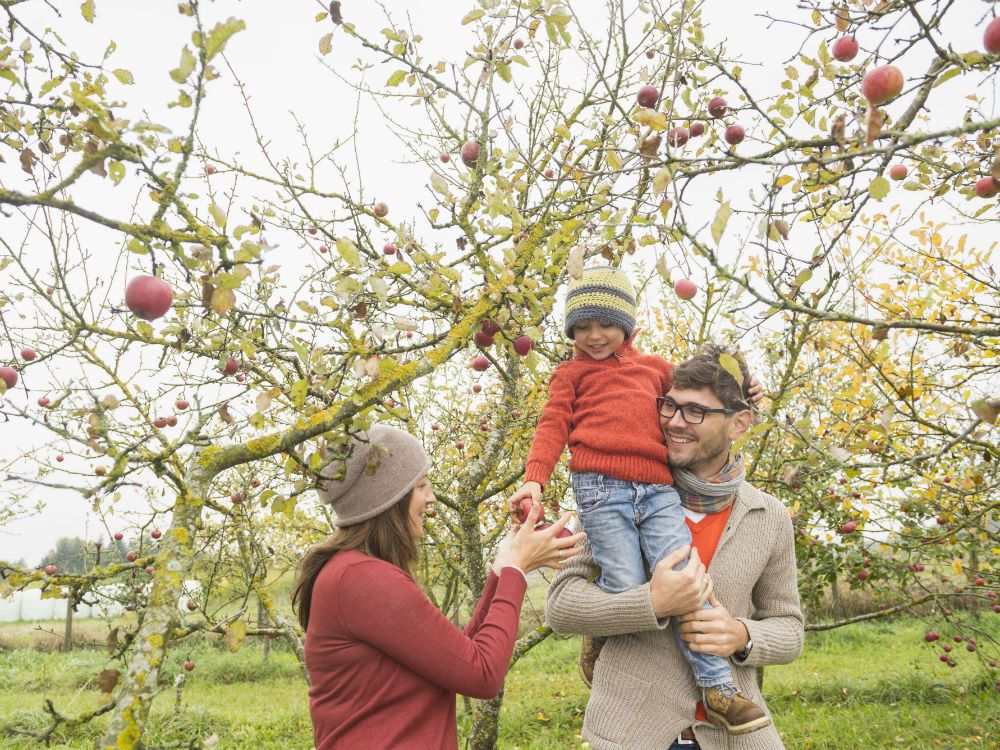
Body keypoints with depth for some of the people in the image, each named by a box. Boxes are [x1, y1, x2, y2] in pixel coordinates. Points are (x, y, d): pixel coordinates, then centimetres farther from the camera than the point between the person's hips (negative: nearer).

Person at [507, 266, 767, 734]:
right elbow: (553, 427, 7)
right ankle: (598, 642, 21)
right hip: (601, 489, -3)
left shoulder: (655, 367, 27)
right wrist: (534, 479, -8)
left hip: (657, 491, 3)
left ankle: (718, 687, -2)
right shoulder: (571, 373, 18)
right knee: (626, 588, -12)